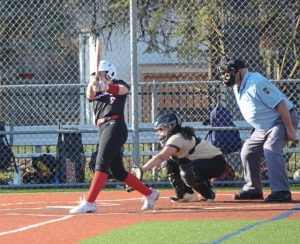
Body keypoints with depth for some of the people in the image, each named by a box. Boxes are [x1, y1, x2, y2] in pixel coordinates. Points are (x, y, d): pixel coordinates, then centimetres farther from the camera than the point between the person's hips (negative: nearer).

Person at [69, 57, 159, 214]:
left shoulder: (119, 84, 8)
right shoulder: (96, 92, 21)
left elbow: (121, 90, -18)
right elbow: (90, 95, -2)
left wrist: (104, 86, -39)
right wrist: (92, 83, -26)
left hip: (115, 126, -8)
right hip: (103, 129, 8)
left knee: (101, 164, -18)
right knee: (117, 171, 9)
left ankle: (89, 202, -27)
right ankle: (149, 194, 20)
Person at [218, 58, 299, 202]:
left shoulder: (256, 83, -26)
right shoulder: (238, 87, 4)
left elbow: (280, 104, -27)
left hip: (283, 120, -10)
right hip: (263, 127, 10)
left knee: (271, 148, -29)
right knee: (248, 152, 11)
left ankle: (281, 192, -34)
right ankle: (253, 190, 24)